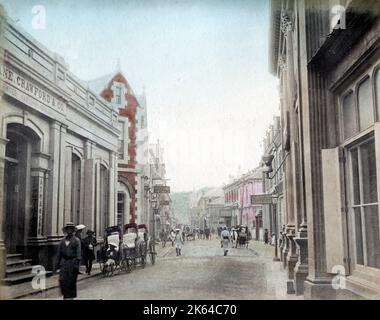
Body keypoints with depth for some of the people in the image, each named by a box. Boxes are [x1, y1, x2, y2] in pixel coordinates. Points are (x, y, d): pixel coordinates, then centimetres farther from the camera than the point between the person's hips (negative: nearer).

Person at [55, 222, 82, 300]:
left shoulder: (76, 240, 3)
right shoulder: (62, 241, 13)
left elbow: (78, 252, -3)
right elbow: (59, 254, 14)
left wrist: (77, 263, -14)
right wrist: (57, 266, 11)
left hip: (72, 262, -2)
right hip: (64, 262, 3)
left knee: (72, 281, 2)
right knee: (62, 281, -6)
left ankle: (71, 296, 15)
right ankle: (65, 295, 13)